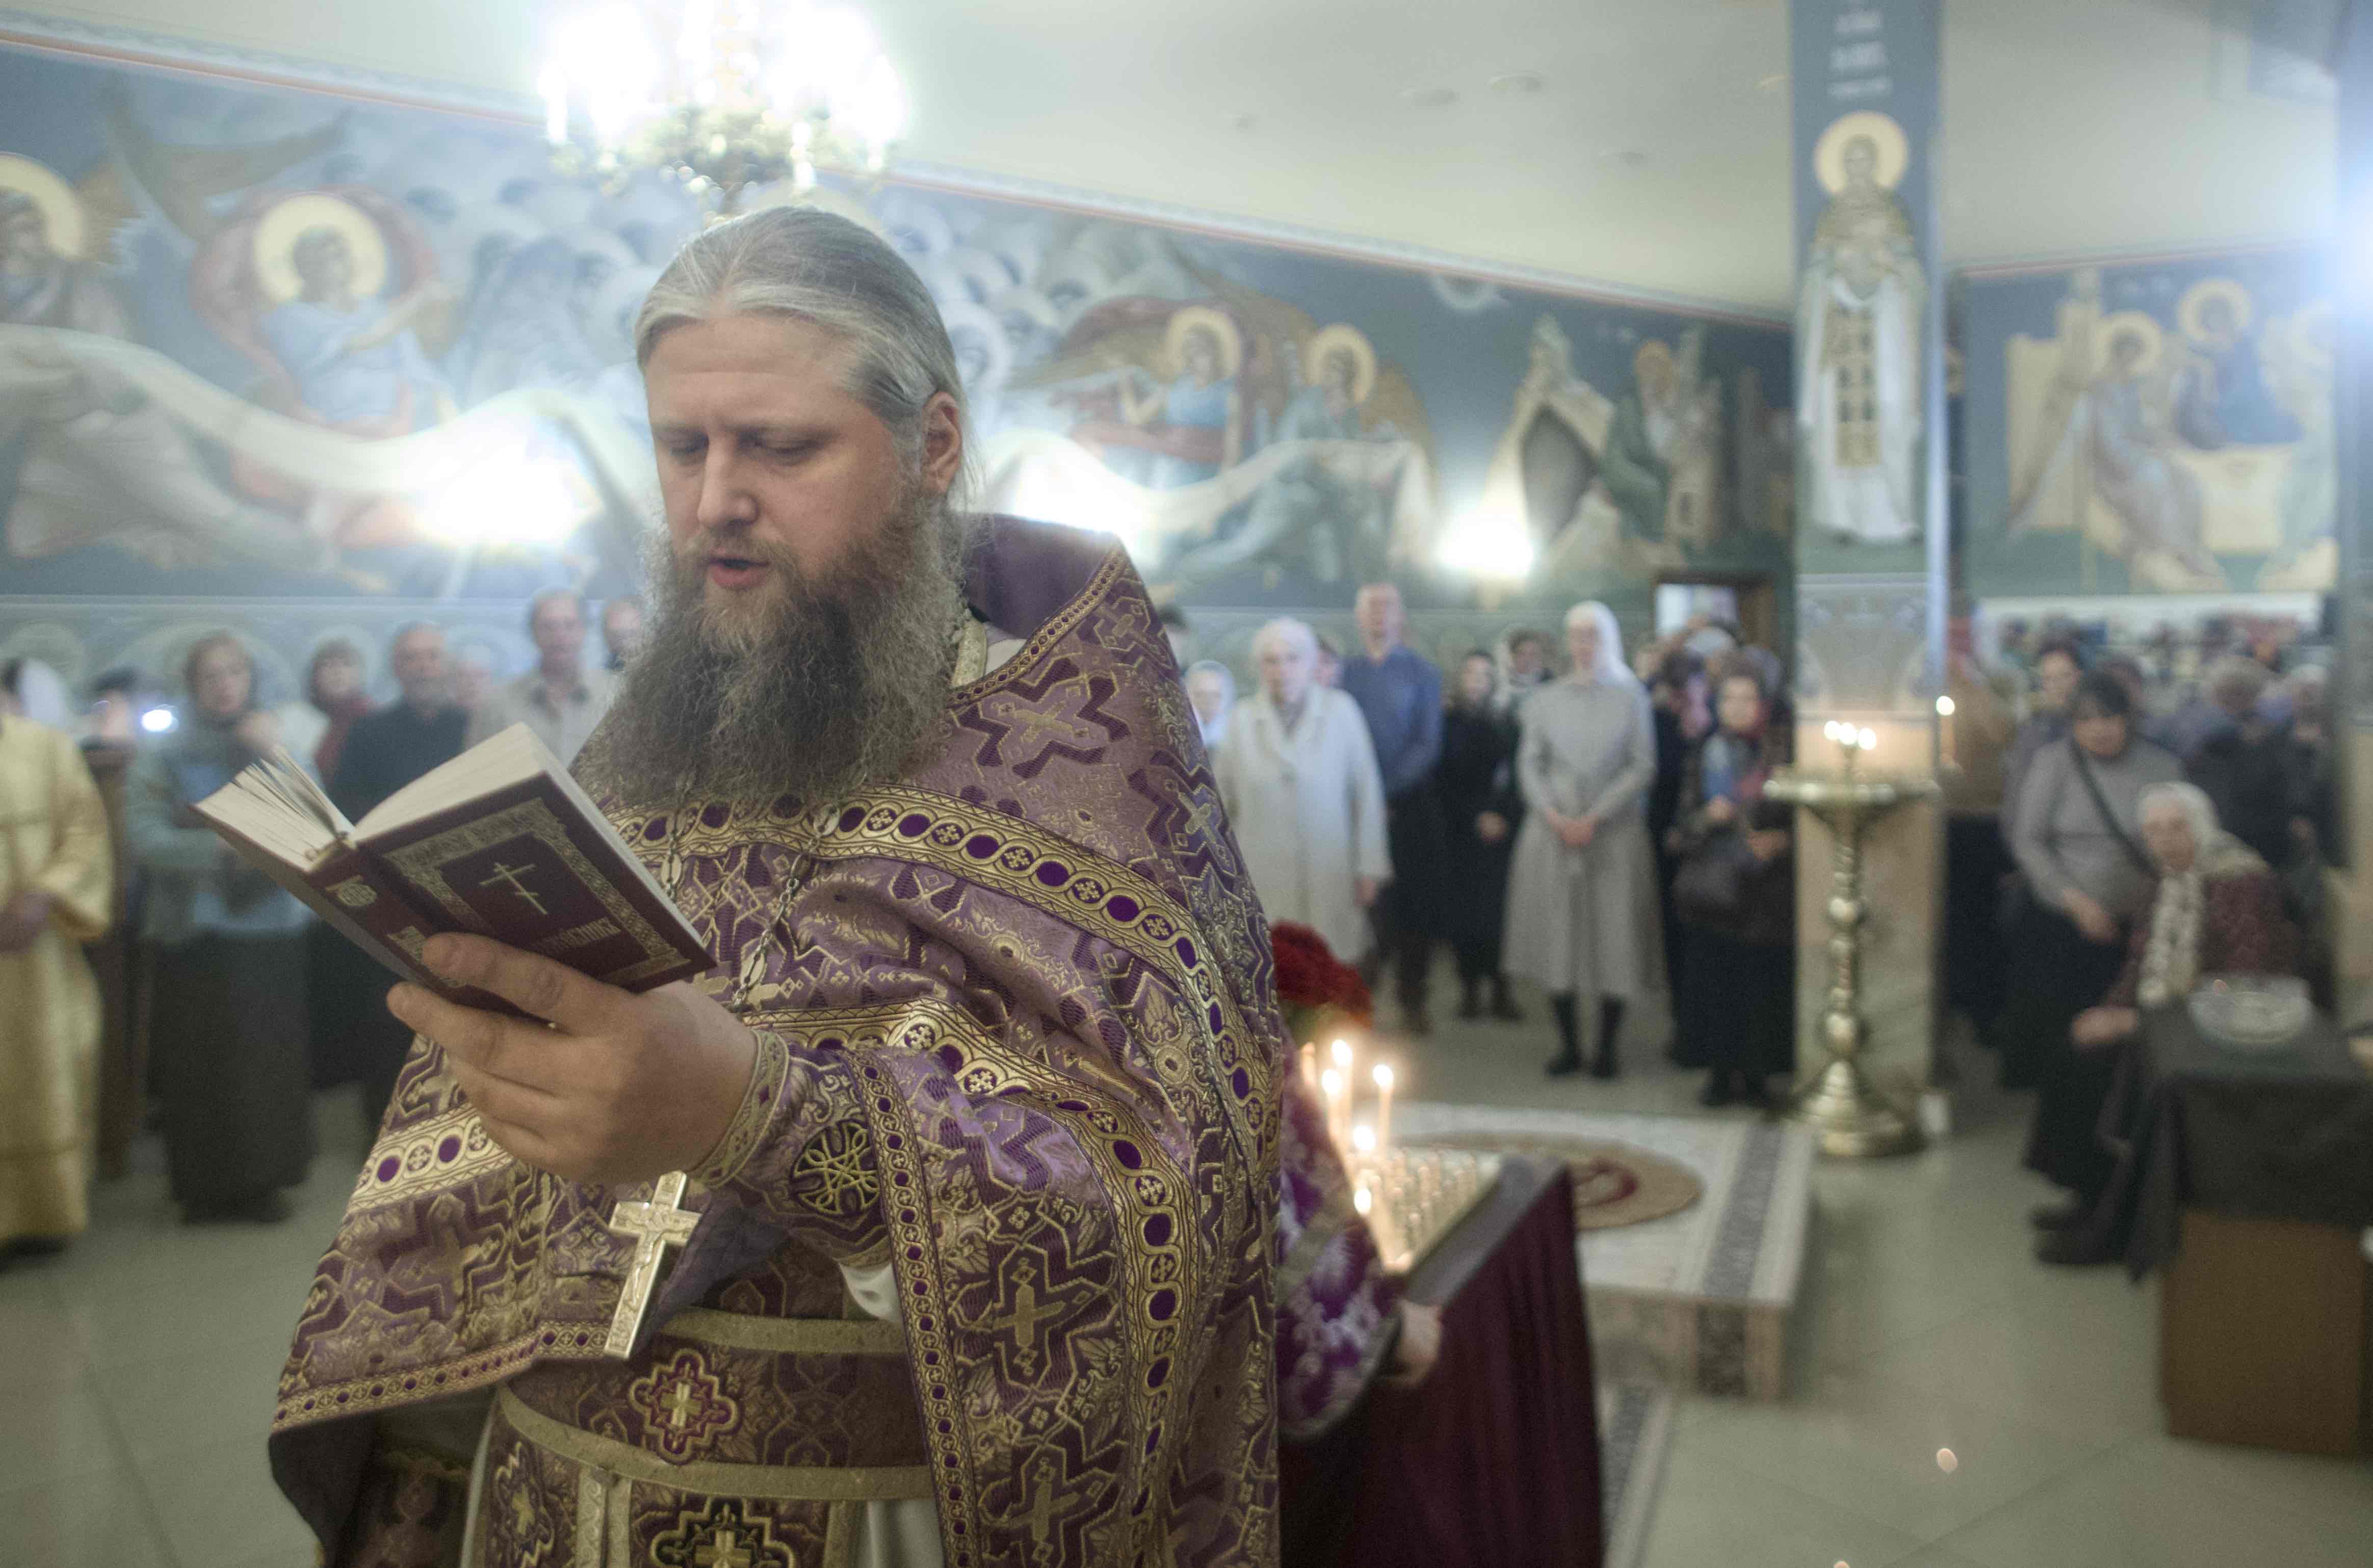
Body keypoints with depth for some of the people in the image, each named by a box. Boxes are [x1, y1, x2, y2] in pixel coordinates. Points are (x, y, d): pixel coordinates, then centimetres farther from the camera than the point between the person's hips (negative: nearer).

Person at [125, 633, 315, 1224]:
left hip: (270, 929, 1)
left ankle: (262, 1180, 11)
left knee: (267, 1057, 0)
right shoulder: (162, 755, 5)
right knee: (199, 1062, -1)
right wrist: (223, 849, -19)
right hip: (193, 932, -1)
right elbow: (145, 839, -7)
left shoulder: (277, 745, 9)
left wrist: (274, 758, -13)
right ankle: (204, 1186, 12)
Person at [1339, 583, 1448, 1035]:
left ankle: (1412, 1001, 13)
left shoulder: (1422, 672, 4)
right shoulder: (1345, 672, 8)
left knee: (1415, 905, 2)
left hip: (1409, 805, 0)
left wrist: (1388, 792, -11)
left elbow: (1429, 744, -3)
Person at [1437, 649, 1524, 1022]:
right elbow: (1444, 781, 2)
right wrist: (1477, 818, -5)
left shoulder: (1507, 725, 9)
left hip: (1499, 830, 1)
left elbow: (1515, 778, 9)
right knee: (1463, 909, -3)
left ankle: (1500, 990, -3)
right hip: (1459, 831, 0)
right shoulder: (1447, 722, 5)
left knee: (1497, 908, -7)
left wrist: (1502, 815, -5)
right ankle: (1470, 989, 3)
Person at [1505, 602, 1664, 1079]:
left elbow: (1643, 767, -2)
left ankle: (1606, 1047, 8)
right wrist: (1554, 816, -9)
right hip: (1553, 831, 2)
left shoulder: (1631, 697, 4)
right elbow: (1529, 764, 6)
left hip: (1615, 833, -1)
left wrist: (1595, 817, -11)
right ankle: (1568, 1043, 10)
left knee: (1613, 936, -2)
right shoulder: (1544, 700, 9)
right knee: (1557, 936, 1)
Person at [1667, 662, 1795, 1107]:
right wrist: (1708, 817, -13)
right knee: (1714, 974, -1)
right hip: (1716, 883, 2)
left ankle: (1754, 1073, 13)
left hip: (1767, 883, -1)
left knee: (1763, 978, -1)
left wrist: (1782, 839, -15)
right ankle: (1721, 1072, 11)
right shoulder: (1705, 754, 8)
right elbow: (1683, 823, 7)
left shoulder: (1784, 750, 1)